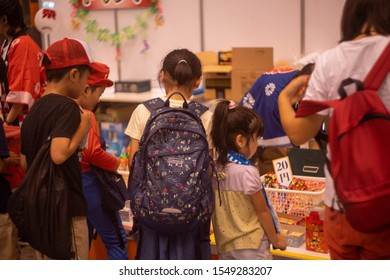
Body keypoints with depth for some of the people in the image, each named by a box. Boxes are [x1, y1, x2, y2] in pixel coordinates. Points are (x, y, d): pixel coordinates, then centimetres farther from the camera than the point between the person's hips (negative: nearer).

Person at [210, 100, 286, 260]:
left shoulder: (215, 169, 0)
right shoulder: (247, 172, -19)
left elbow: (222, 210, 8)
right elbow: (262, 211, -11)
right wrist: (275, 239, 3)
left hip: (224, 246, 6)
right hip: (251, 245, -6)